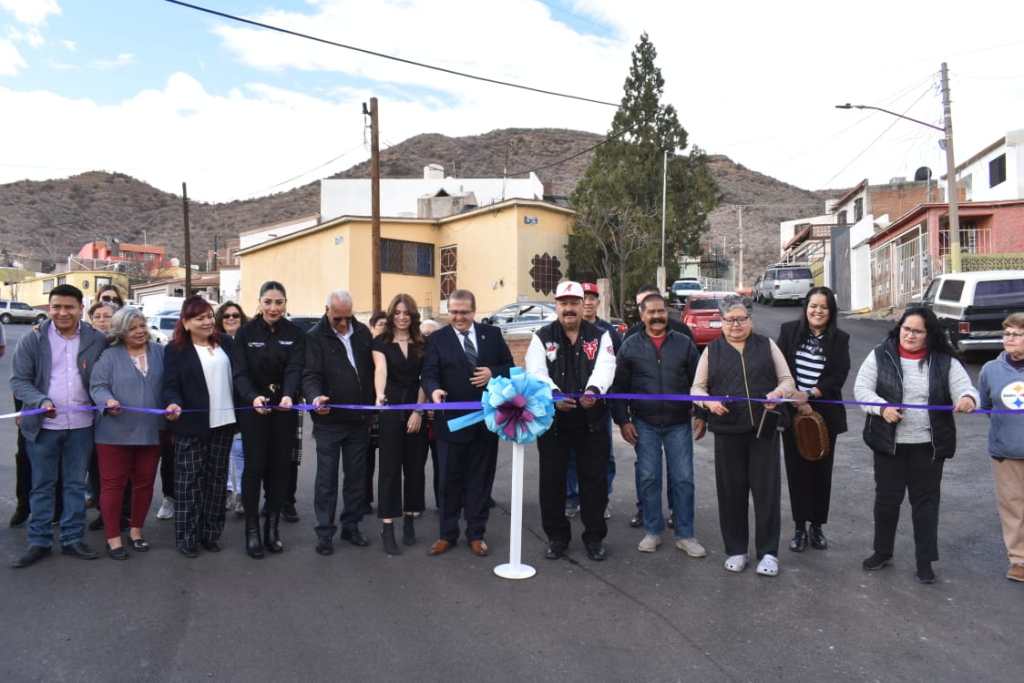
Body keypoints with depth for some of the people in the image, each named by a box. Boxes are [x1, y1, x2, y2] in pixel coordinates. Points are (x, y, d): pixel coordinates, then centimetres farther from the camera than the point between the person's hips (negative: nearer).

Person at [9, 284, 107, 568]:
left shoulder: (97, 340, -1)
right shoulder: (32, 339, -2)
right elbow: (19, 380, -2)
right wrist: (41, 401, -18)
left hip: (81, 425, 1)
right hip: (43, 425, 0)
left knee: (76, 484, 11)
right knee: (42, 486, 10)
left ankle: (72, 539, 22)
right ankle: (39, 542, 22)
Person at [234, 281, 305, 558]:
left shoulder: (295, 333, 0)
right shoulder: (246, 332, -4)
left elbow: (294, 369, -12)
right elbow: (240, 372, -11)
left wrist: (288, 396, -32)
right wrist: (254, 397, -31)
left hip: (284, 408, 2)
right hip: (253, 408, -2)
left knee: (280, 467, 7)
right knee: (254, 467, 0)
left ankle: (273, 526, 20)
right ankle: (252, 529, 12)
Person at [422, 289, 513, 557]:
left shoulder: (492, 334, 6)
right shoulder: (437, 339, 0)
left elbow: (510, 366, 8)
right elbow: (429, 374, -9)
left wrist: (493, 373, -12)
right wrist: (434, 390, -30)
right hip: (452, 420, -1)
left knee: (480, 479, 10)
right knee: (450, 480, 8)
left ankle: (476, 534, 24)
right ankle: (447, 534, 23)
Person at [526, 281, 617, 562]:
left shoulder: (600, 336, 4)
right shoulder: (542, 337, 3)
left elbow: (605, 367, -12)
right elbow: (536, 372, -10)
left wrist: (593, 390, -33)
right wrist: (554, 394, -29)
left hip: (592, 421, 0)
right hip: (552, 420, 0)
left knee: (595, 479, 8)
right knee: (552, 480, 8)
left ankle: (594, 536, 25)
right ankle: (557, 536, 24)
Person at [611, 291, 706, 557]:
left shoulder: (684, 343, 3)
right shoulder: (630, 346, 1)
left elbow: (698, 382, 7)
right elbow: (619, 387, 2)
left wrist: (702, 415, 2)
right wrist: (623, 420, -3)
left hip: (679, 424, 1)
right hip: (645, 425, 0)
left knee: (683, 479, 4)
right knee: (648, 478, 6)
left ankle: (685, 535, 17)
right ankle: (652, 531, 21)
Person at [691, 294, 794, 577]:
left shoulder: (766, 345, 9)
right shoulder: (711, 351, 9)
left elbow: (787, 380, 9)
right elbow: (697, 388, 9)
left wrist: (777, 393, -13)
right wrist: (709, 402, -12)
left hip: (764, 429, 0)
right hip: (727, 430, 0)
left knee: (766, 489, 2)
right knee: (731, 490, 6)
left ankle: (768, 552, 15)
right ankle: (736, 550, 21)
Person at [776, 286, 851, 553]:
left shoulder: (840, 339, 1)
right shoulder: (789, 331, 0)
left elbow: (838, 377, -7)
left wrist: (808, 395, -19)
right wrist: (797, 401, -13)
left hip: (825, 415, 1)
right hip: (792, 413, 0)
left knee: (821, 470, 8)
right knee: (796, 469, 5)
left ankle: (817, 526, 23)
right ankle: (799, 527, 16)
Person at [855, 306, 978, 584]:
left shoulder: (945, 362, -1)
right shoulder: (880, 355, -3)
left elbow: (965, 389, -7)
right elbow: (861, 389, -4)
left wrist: (968, 399, -31)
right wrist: (882, 408, -22)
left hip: (929, 445, 0)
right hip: (889, 442, 0)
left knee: (926, 501, 10)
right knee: (886, 498, 10)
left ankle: (925, 561, 22)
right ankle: (882, 552, 28)